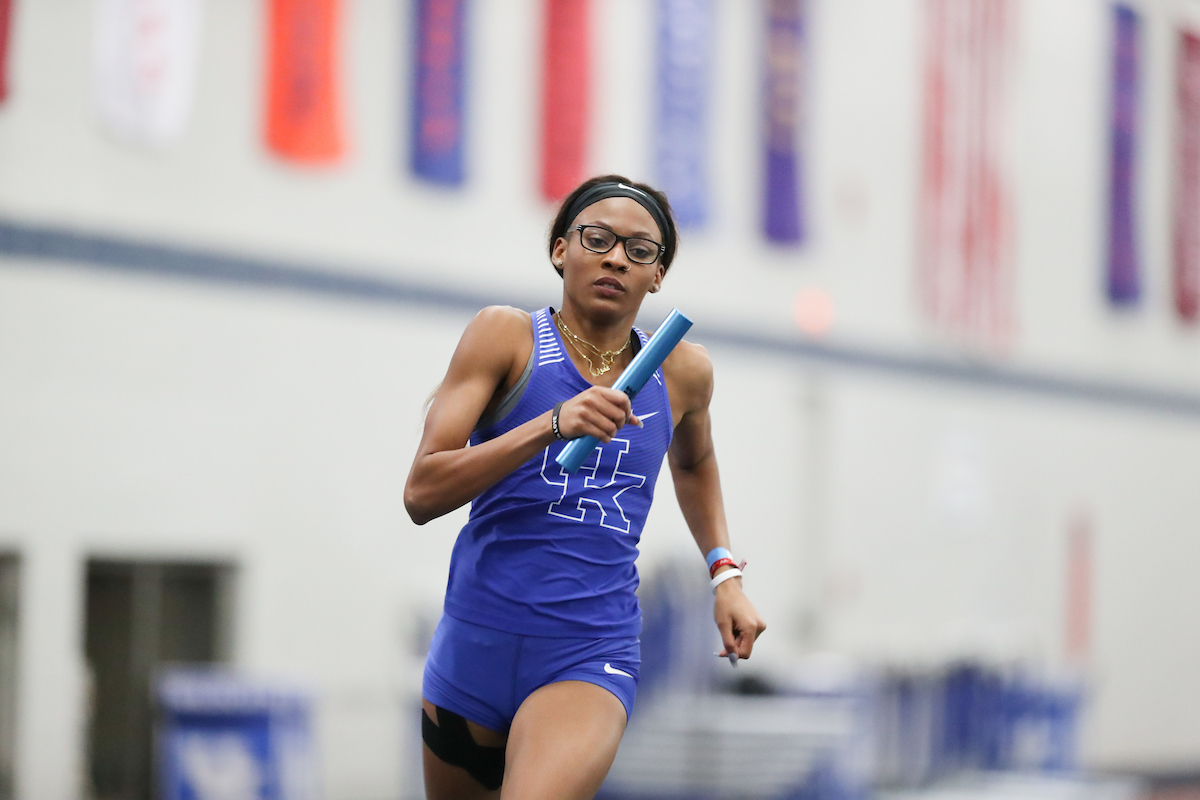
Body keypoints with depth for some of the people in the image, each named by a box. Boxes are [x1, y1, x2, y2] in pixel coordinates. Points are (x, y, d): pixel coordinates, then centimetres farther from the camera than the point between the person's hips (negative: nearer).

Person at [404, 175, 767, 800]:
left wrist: (724, 572, 20)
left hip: (591, 660, 0)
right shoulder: (507, 337, -2)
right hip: (475, 647, 0)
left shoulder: (682, 372, 8)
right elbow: (422, 493, -12)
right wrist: (553, 425, -23)